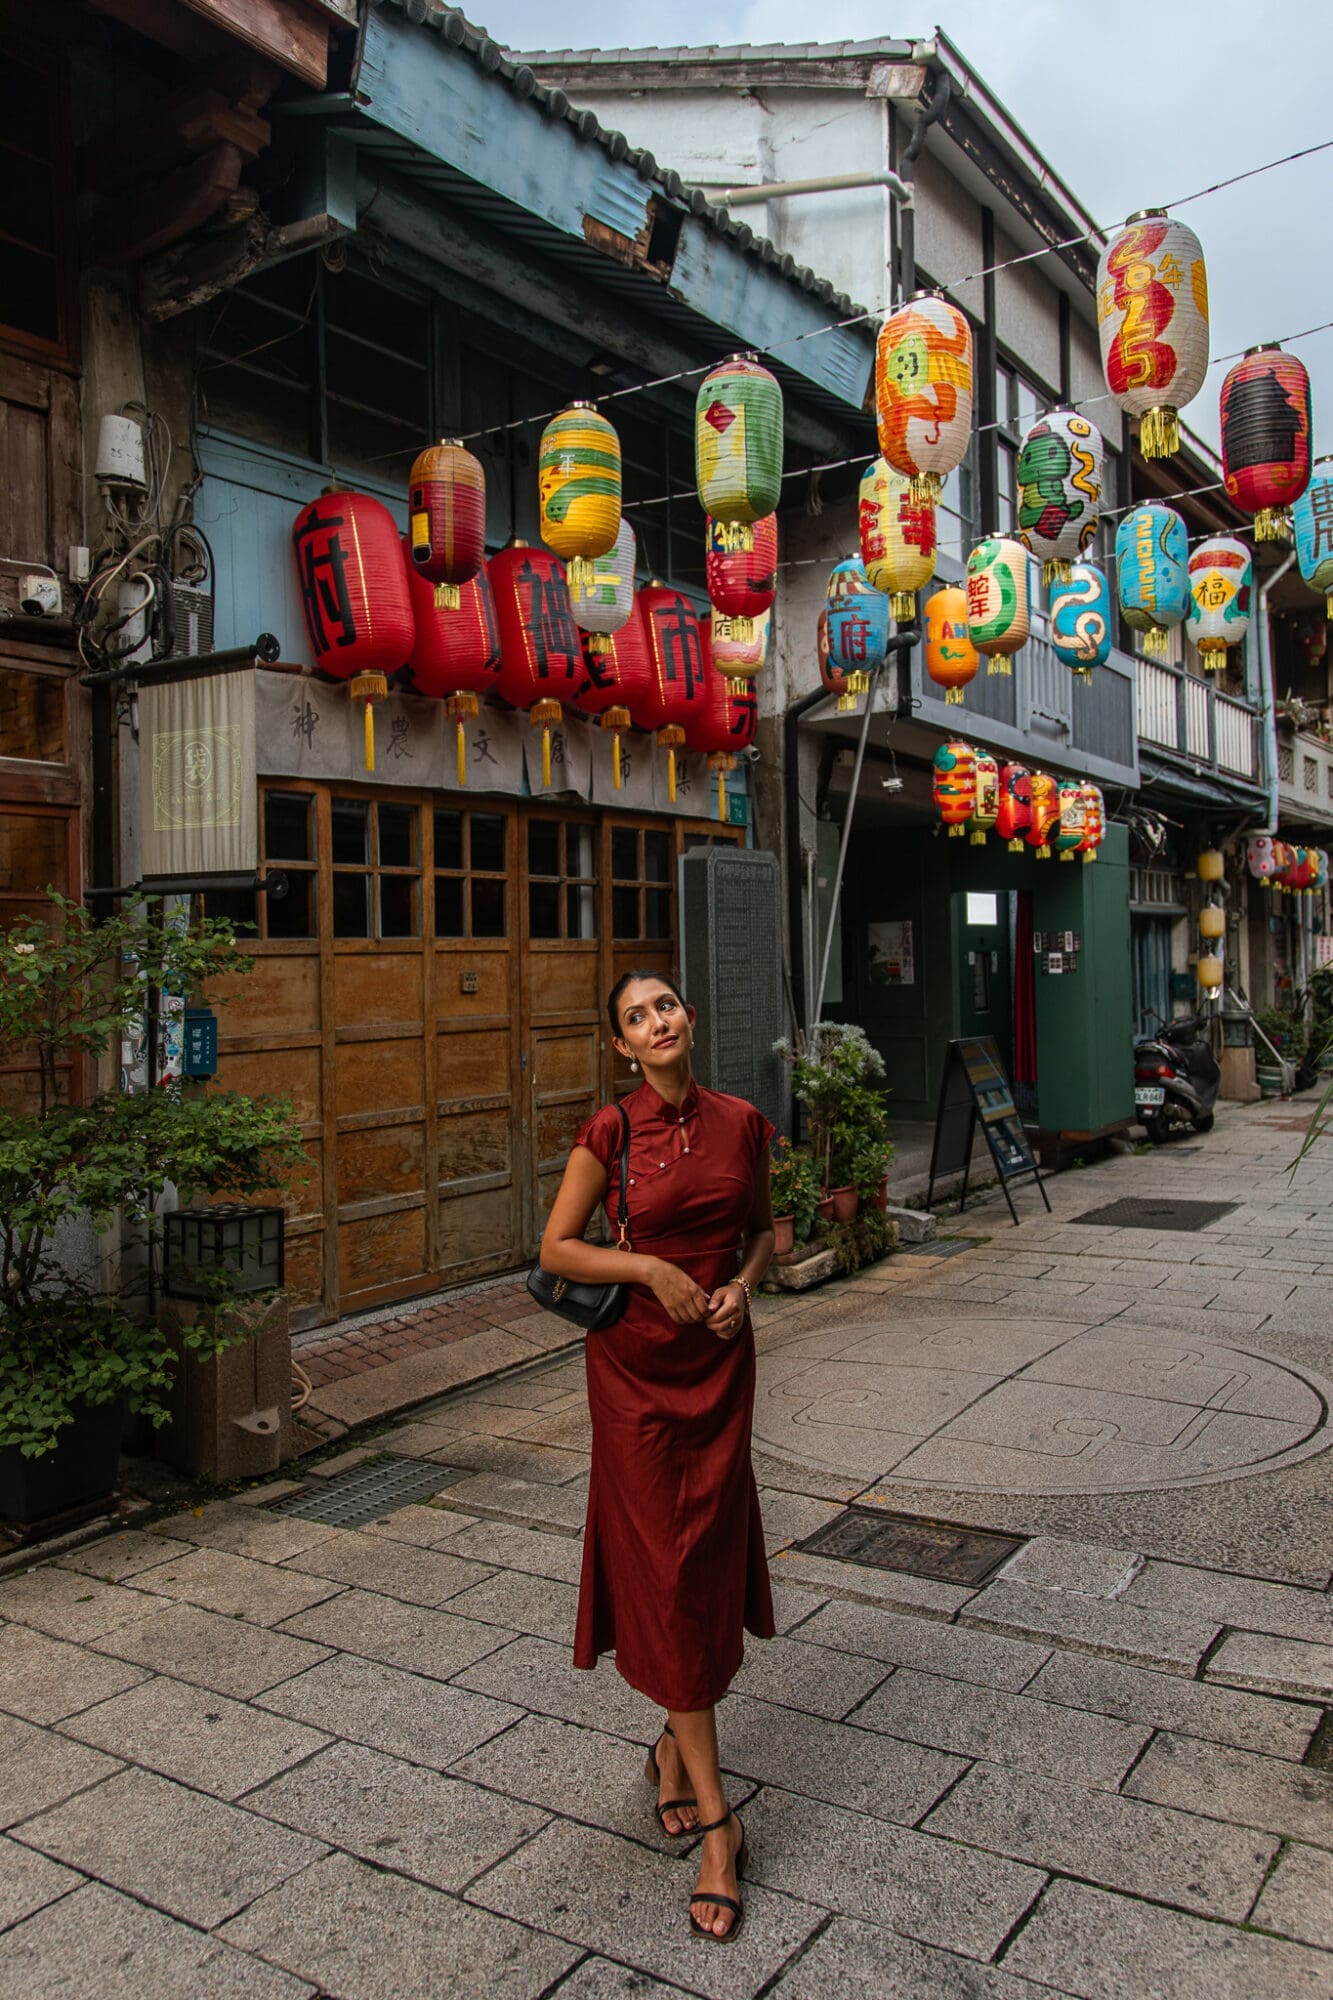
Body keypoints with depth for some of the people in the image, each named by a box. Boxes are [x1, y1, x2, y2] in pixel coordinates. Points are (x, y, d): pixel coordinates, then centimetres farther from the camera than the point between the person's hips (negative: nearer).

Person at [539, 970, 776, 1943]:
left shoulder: (741, 1122, -1)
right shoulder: (611, 1133, -11)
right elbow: (555, 1249, -5)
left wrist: (743, 1283, -6)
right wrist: (652, 1270, -16)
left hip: (721, 1355, 4)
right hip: (637, 1362, -4)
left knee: (711, 1555, 13)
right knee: (664, 1567, 0)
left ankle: (677, 1740, 38)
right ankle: (716, 1819, 10)